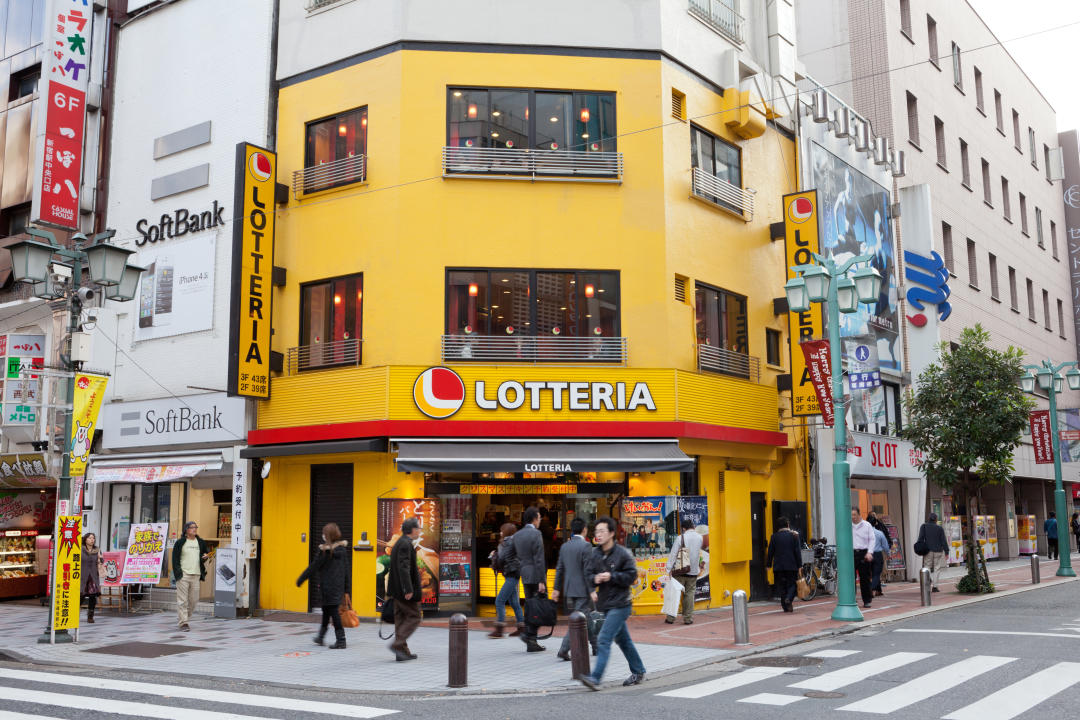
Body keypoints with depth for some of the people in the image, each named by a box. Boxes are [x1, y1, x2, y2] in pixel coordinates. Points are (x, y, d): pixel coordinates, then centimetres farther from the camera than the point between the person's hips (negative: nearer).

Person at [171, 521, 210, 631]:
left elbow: (207, 552, 26)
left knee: (193, 600, 6)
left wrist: (205, 556, 2)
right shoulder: (180, 543, 1)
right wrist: (177, 572, -10)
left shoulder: (201, 542, 13)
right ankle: (183, 623, -1)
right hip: (183, 575, -4)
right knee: (182, 600, -6)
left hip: (196, 575, 4)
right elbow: (175, 558, -1)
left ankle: (180, 620, 23)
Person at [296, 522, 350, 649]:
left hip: (327, 586, -7)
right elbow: (346, 569, 7)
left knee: (333, 611, -2)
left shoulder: (325, 550, -14)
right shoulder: (343, 549, 4)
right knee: (326, 610, 19)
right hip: (339, 586, 7)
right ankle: (320, 636, 31)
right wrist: (346, 588, 12)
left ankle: (340, 640, -3)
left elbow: (314, 567, -11)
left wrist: (300, 579, -2)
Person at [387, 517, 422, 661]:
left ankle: (403, 652, 15)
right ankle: (397, 644, -9)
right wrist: (408, 589, -25)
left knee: (401, 618, 11)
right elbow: (403, 567, -24)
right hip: (404, 590, -10)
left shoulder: (401, 543, 15)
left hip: (398, 590, 10)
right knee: (414, 617, -3)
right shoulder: (406, 544, -17)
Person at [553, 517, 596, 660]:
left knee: (589, 617, 20)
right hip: (582, 589, -8)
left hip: (570, 589, 8)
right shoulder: (586, 546, -13)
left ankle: (596, 646, 29)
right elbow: (588, 570, -17)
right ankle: (564, 649, -10)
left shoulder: (565, 546, 8)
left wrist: (556, 588, 15)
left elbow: (559, 568, 11)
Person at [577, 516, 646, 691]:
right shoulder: (595, 554, 6)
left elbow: (632, 576, -10)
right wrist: (594, 579, -10)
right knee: (622, 639, 18)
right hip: (605, 604, 7)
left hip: (619, 605, -7)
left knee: (604, 640, -15)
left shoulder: (622, 554, -11)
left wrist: (611, 576, -19)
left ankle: (595, 678, -17)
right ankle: (638, 671, 33)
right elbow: (589, 574, 12)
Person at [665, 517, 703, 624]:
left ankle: (670, 618, 8)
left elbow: (673, 554, -12)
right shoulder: (700, 538, 0)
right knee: (689, 594, 9)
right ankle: (688, 618, 9)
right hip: (693, 571, 3)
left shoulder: (681, 538, -10)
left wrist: (669, 569, -10)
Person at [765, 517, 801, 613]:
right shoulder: (794, 535, -2)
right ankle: (789, 599, -18)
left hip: (778, 566, 1)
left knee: (781, 586, 6)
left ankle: (785, 606, 3)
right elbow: (798, 551, -3)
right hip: (792, 565, -1)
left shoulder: (774, 537, 1)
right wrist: (799, 565, 1)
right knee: (792, 584, 8)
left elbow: (770, 552, 4)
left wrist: (768, 565, 12)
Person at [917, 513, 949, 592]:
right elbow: (944, 541, -1)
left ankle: (928, 578, -20)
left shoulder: (924, 526, 1)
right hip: (938, 551, 0)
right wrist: (946, 552, 3)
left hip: (928, 550, 0)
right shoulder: (940, 528, 0)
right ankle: (934, 586, 2)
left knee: (926, 567, 10)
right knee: (937, 568, 7)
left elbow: (921, 537, -7)